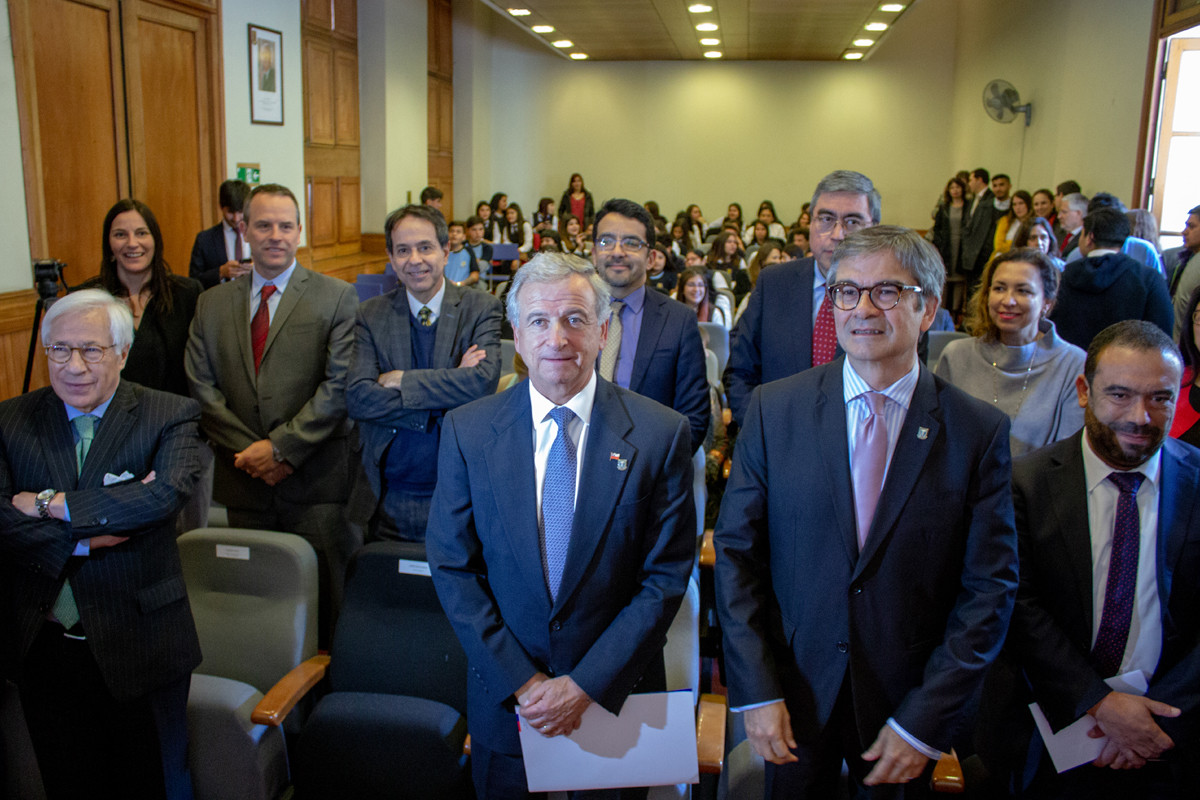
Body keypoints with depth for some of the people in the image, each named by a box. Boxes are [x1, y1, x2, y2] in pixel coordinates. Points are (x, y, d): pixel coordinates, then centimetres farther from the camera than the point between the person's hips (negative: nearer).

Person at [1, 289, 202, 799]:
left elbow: (166, 494, -26)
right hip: (43, 650, 3)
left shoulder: (170, 416, -8)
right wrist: (87, 537, -21)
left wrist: (50, 504, -18)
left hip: (139, 647, -2)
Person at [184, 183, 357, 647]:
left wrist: (283, 447, -14)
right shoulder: (213, 303, 12)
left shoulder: (336, 297, 0)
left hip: (317, 484, -3)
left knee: (324, 605, 2)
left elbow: (339, 385, -8)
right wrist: (250, 451, -7)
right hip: (244, 483, 3)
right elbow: (202, 388, 5)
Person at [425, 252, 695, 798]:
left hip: (617, 693, -1)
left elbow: (666, 575, -10)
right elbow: (452, 568, -5)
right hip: (503, 697, 1)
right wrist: (520, 682, -11)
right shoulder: (466, 430, -6)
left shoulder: (660, 434, -11)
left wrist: (587, 685, -13)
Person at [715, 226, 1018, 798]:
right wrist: (756, 691, -10)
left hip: (908, 703, 0)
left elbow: (989, 587, -7)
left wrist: (925, 719, -10)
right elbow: (735, 550, -5)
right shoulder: (773, 409, -6)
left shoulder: (980, 431, -8)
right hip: (794, 693, 1)